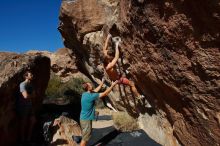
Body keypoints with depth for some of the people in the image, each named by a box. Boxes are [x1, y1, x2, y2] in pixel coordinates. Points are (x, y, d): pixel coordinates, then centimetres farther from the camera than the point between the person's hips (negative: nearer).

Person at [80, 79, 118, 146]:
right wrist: (112, 85, -11)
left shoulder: (85, 94, 1)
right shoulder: (90, 96, -25)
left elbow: (96, 90, 16)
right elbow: (105, 93, -19)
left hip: (84, 118, 9)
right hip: (86, 119, -9)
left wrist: (102, 83, 22)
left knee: (84, 136, 23)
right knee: (85, 137, 5)